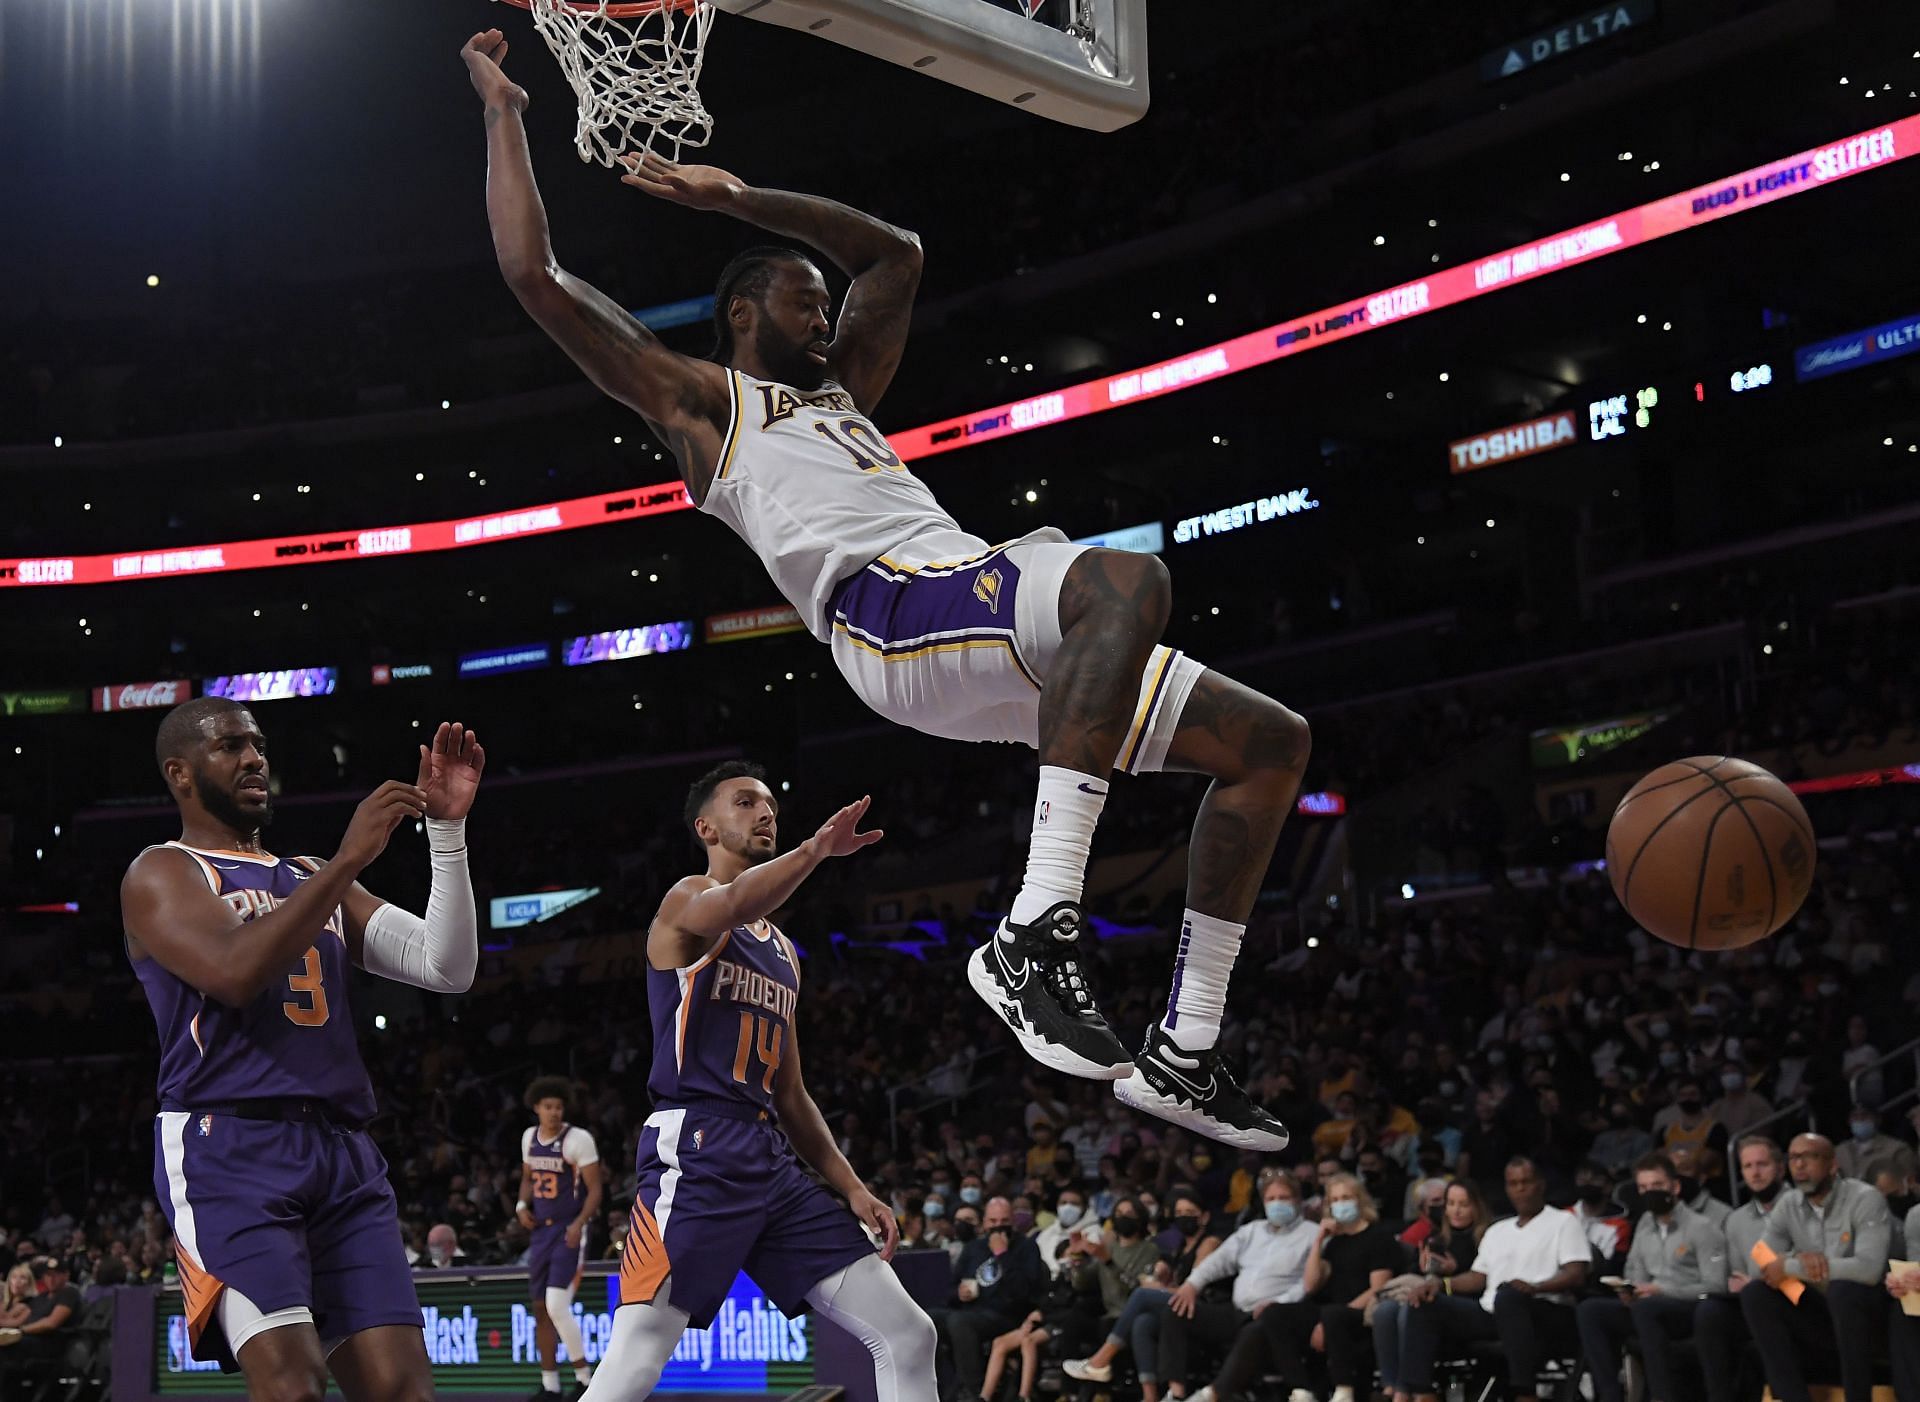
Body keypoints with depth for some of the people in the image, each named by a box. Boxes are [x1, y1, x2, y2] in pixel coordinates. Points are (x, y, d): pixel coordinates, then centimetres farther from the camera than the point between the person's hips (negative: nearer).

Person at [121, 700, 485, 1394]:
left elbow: (447, 968, 14)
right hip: (230, 1148, -6)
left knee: (399, 1384, -4)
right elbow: (235, 971, -17)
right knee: (290, 1381, -23)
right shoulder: (162, 874, 5)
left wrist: (447, 830, 5)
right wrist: (349, 858, -16)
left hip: (343, 1153, 6)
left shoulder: (311, 879, 24)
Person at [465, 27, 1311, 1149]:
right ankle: (1036, 931, -43)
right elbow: (536, 274, 11)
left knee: (1273, 742, 2)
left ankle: (1184, 1051, -2)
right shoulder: (699, 401, 17)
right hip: (890, 605, -8)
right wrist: (505, 113, 19)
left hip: (980, 642, 8)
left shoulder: (841, 392, 37)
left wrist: (738, 197, 41)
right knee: (1132, 579, -38)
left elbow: (898, 254, 47)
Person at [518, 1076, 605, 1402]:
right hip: (540, 1230, 7)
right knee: (541, 1308, 9)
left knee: (557, 1305, -16)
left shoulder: (578, 1139, -12)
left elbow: (594, 1190, -11)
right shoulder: (529, 1137, 7)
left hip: (569, 1231, -7)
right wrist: (523, 1205, 3)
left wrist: (579, 1224, -25)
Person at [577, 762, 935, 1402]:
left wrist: (851, 1187, 17)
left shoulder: (784, 954, 25)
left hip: (774, 1160, 8)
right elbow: (735, 904, -26)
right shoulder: (685, 901, 2)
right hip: (694, 1153, -8)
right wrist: (818, 847, -36)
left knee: (907, 1336, 0)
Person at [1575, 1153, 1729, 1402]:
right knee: (1590, 1310, -15)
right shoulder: (1644, 1227, 17)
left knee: (1646, 1307, -37)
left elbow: (1715, 1287, -11)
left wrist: (1661, 1291, -17)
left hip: (1695, 1311, -7)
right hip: (1653, 1309, 7)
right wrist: (1630, 1293, -7)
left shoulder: (1701, 1227, -3)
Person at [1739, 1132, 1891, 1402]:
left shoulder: (1865, 1200, -14)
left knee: (1842, 1288, -36)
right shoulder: (1787, 1205, 2)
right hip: (1820, 1314, 5)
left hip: (1866, 1311, -5)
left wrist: (1789, 1266, -24)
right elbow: (1761, 1266, -3)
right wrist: (1800, 1258, -25)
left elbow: (1869, 1269, -28)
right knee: (1754, 1293, -18)